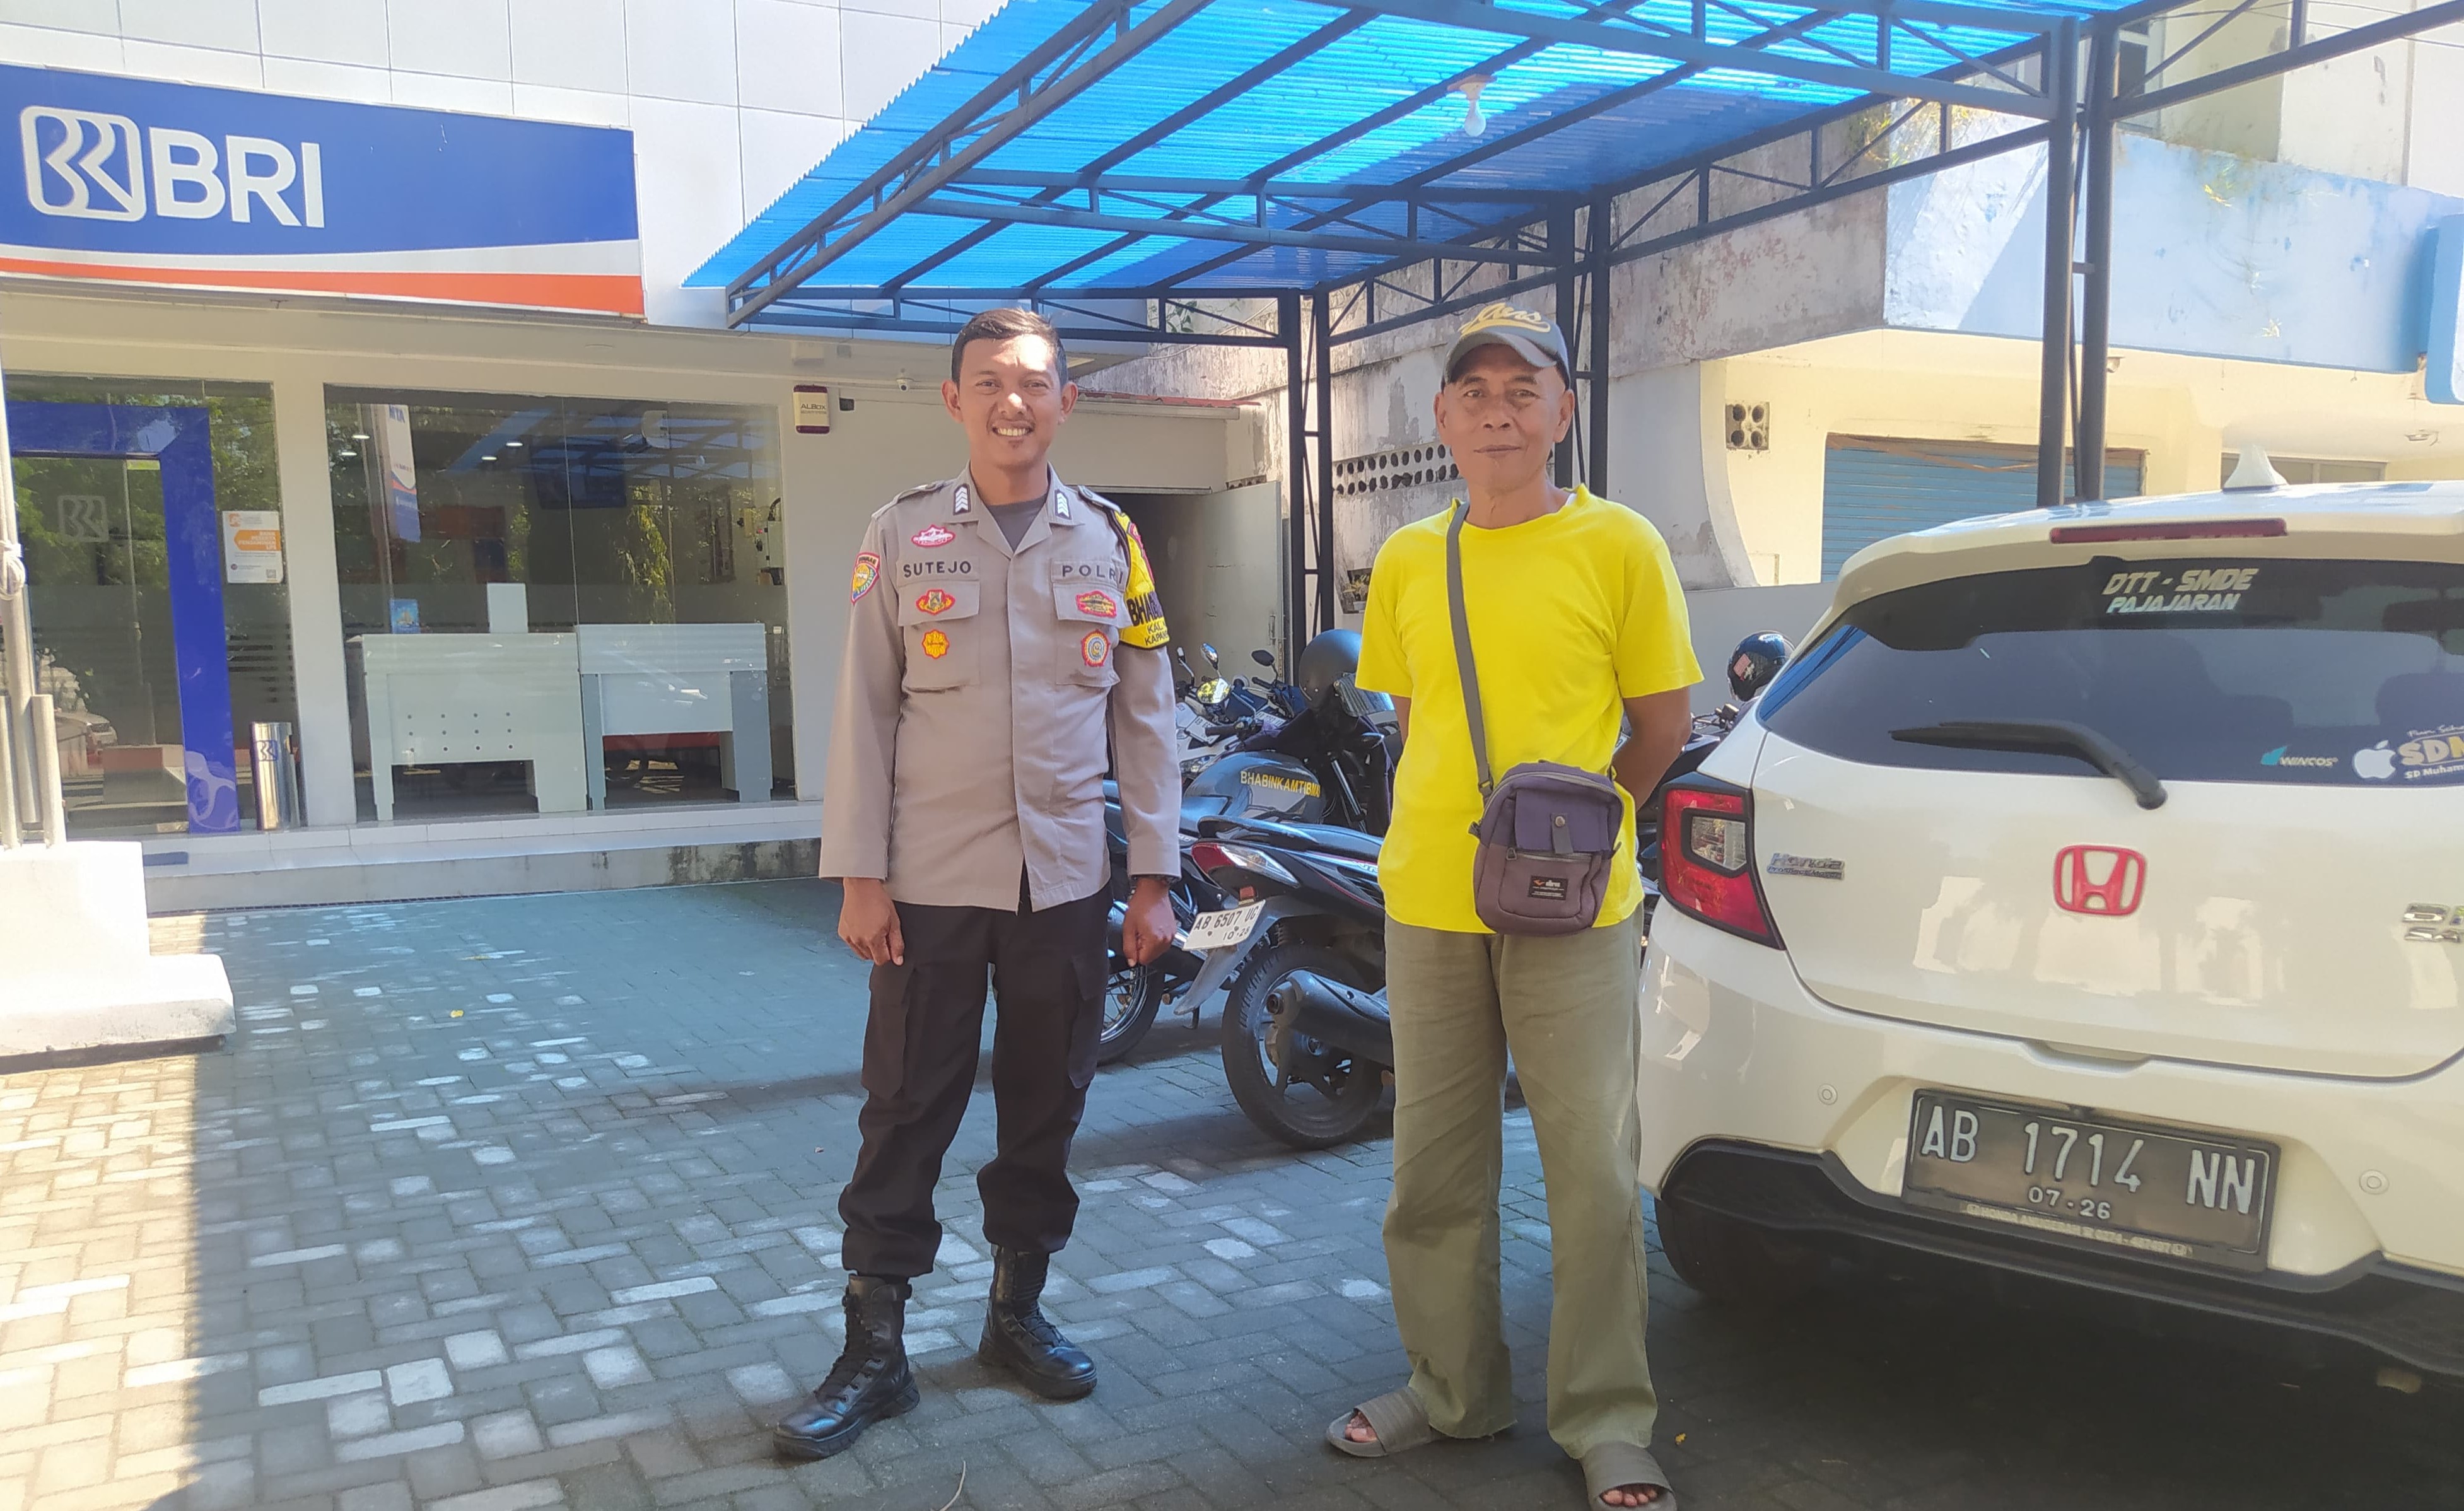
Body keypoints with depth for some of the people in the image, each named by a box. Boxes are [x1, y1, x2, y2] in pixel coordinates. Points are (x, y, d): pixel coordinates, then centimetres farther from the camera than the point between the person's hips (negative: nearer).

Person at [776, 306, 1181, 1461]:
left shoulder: (1110, 540, 6)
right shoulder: (903, 534, 1)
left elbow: (1145, 718, 6)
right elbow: (864, 712, -1)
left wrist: (1153, 876, 2)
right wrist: (859, 876, -6)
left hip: (1066, 882, 2)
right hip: (930, 883, -2)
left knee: (1045, 1106, 11)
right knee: (907, 1115, 3)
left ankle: (1018, 1309, 29)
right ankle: (874, 1351, 15)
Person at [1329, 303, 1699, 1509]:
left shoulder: (1618, 546, -3)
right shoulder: (1406, 562, 8)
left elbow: (1662, 723, 3)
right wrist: (1461, 822, 8)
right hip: (1429, 904, 4)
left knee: (1593, 1172, 2)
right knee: (1435, 1170, 12)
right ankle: (1454, 1390, 30)